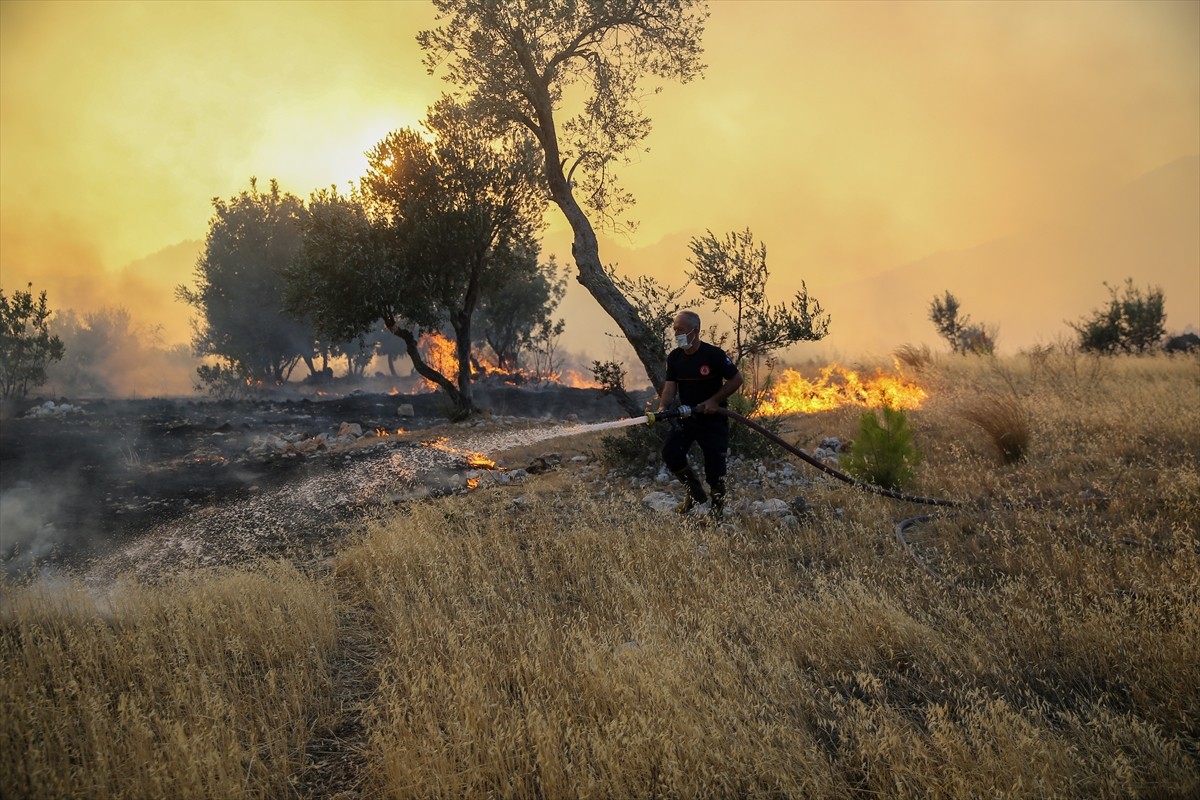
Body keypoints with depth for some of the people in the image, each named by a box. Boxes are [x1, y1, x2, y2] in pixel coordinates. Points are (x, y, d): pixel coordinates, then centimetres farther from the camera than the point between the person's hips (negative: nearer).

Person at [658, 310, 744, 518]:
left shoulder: (714, 354, -16)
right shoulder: (674, 357, 0)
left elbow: (737, 379, -10)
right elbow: (670, 386, -3)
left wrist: (714, 401, -17)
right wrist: (663, 407, -23)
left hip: (713, 417, -5)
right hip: (686, 416, 5)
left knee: (714, 464, -4)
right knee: (670, 451, -13)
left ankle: (717, 508, 16)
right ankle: (695, 493, 8)